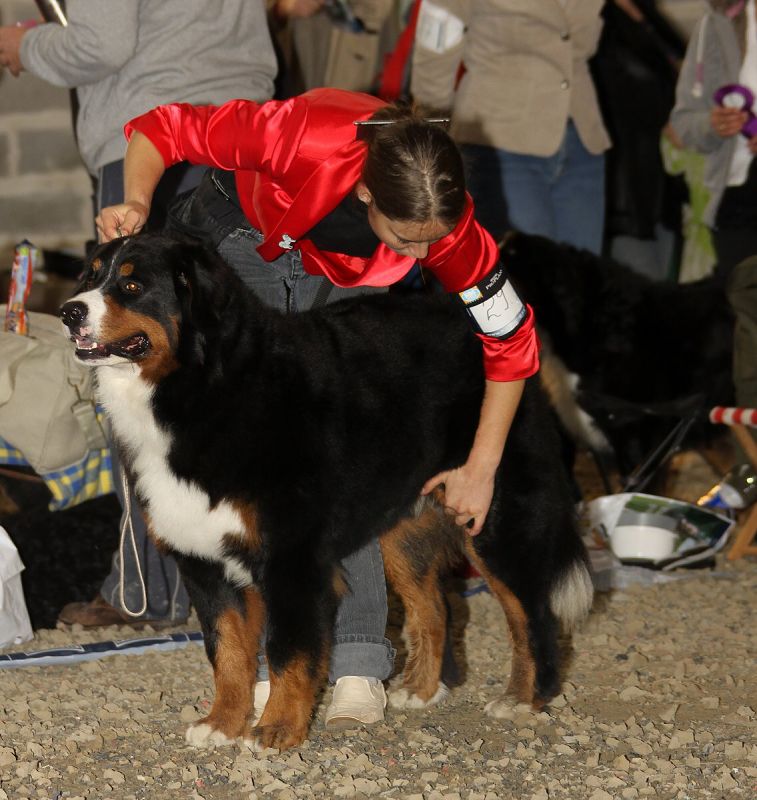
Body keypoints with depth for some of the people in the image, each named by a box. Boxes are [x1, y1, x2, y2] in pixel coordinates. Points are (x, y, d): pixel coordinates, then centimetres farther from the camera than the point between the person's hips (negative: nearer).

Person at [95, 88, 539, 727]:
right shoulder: (300, 138, -41)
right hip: (244, 238, -1)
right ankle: (268, 662, -7)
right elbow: (160, 129, -27)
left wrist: (481, 470, -17)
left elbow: (511, 340, -18)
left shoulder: (445, 222, -32)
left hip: (343, 270, 2)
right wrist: (138, 205, -44)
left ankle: (359, 667, -8)